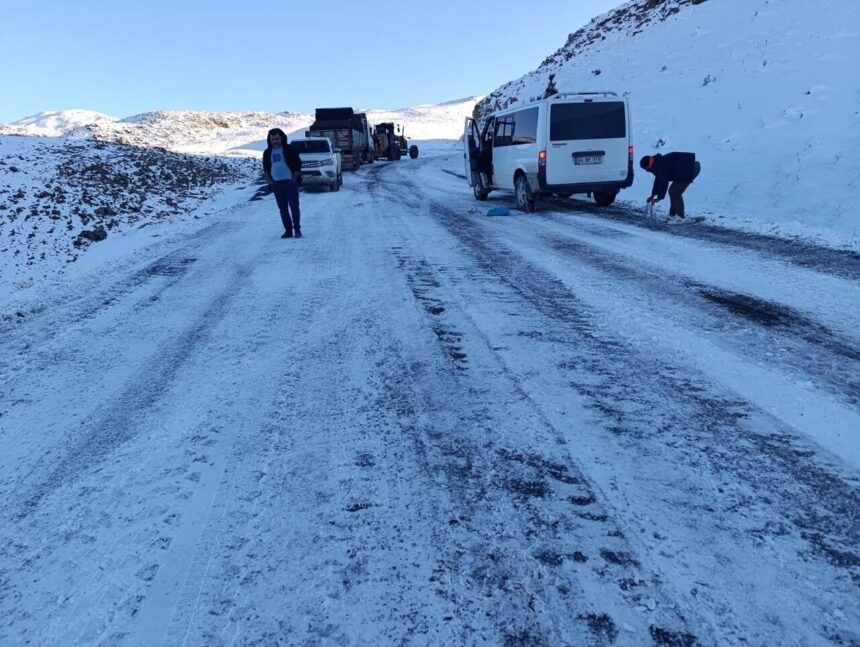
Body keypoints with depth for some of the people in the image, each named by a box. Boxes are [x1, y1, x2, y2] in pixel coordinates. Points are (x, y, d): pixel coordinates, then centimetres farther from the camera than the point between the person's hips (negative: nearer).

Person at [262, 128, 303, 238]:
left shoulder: (289, 150, 0)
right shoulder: (267, 152, 12)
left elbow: (298, 166, -2)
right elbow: (265, 170, 16)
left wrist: (294, 180, -9)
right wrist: (270, 182, 4)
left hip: (290, 183, -4)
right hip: (276, 184, 4)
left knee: (294, 206, -7)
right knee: (283, 209, 5)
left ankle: (297, 229, 1)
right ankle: (288, 230, 11)